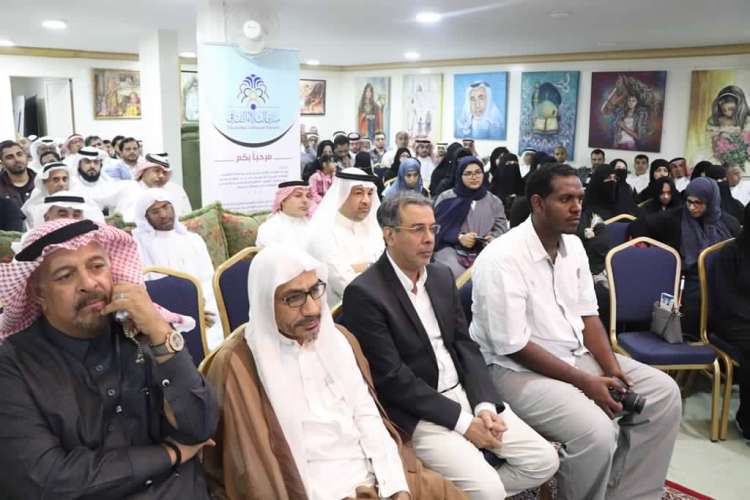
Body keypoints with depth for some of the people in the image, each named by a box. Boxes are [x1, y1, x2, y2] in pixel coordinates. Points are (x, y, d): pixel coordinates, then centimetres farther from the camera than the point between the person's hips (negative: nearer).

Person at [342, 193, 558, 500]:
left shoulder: (442, 276, 8)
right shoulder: (364, 293, -16)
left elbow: (465, 345, 9)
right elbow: (392, 378, -18)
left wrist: (485, 405, -8)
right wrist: (462, 422, -17)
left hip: (465, 393, 7)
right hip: (418, 413, -7)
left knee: (544, 460, 1)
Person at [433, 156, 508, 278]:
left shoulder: (493, 201, 14)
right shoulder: (446, 198, 3)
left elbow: (501, 227, 12)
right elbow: (438, 226, -1)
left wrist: (493, 239, -11)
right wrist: (459, 237, -15)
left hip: (483, 252, 3)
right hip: (450, 249, -2)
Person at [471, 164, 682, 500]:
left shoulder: (573, 245, 4)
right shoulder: (502, 259, -21)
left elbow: (587, 315, 9)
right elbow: (513, 346, -22)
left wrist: (611, 367, -8)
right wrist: (586, 382, -20)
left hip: (576, 354, 9)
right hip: (517, 368, -8)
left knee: (663, 392, 0)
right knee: (597, 432, -28)